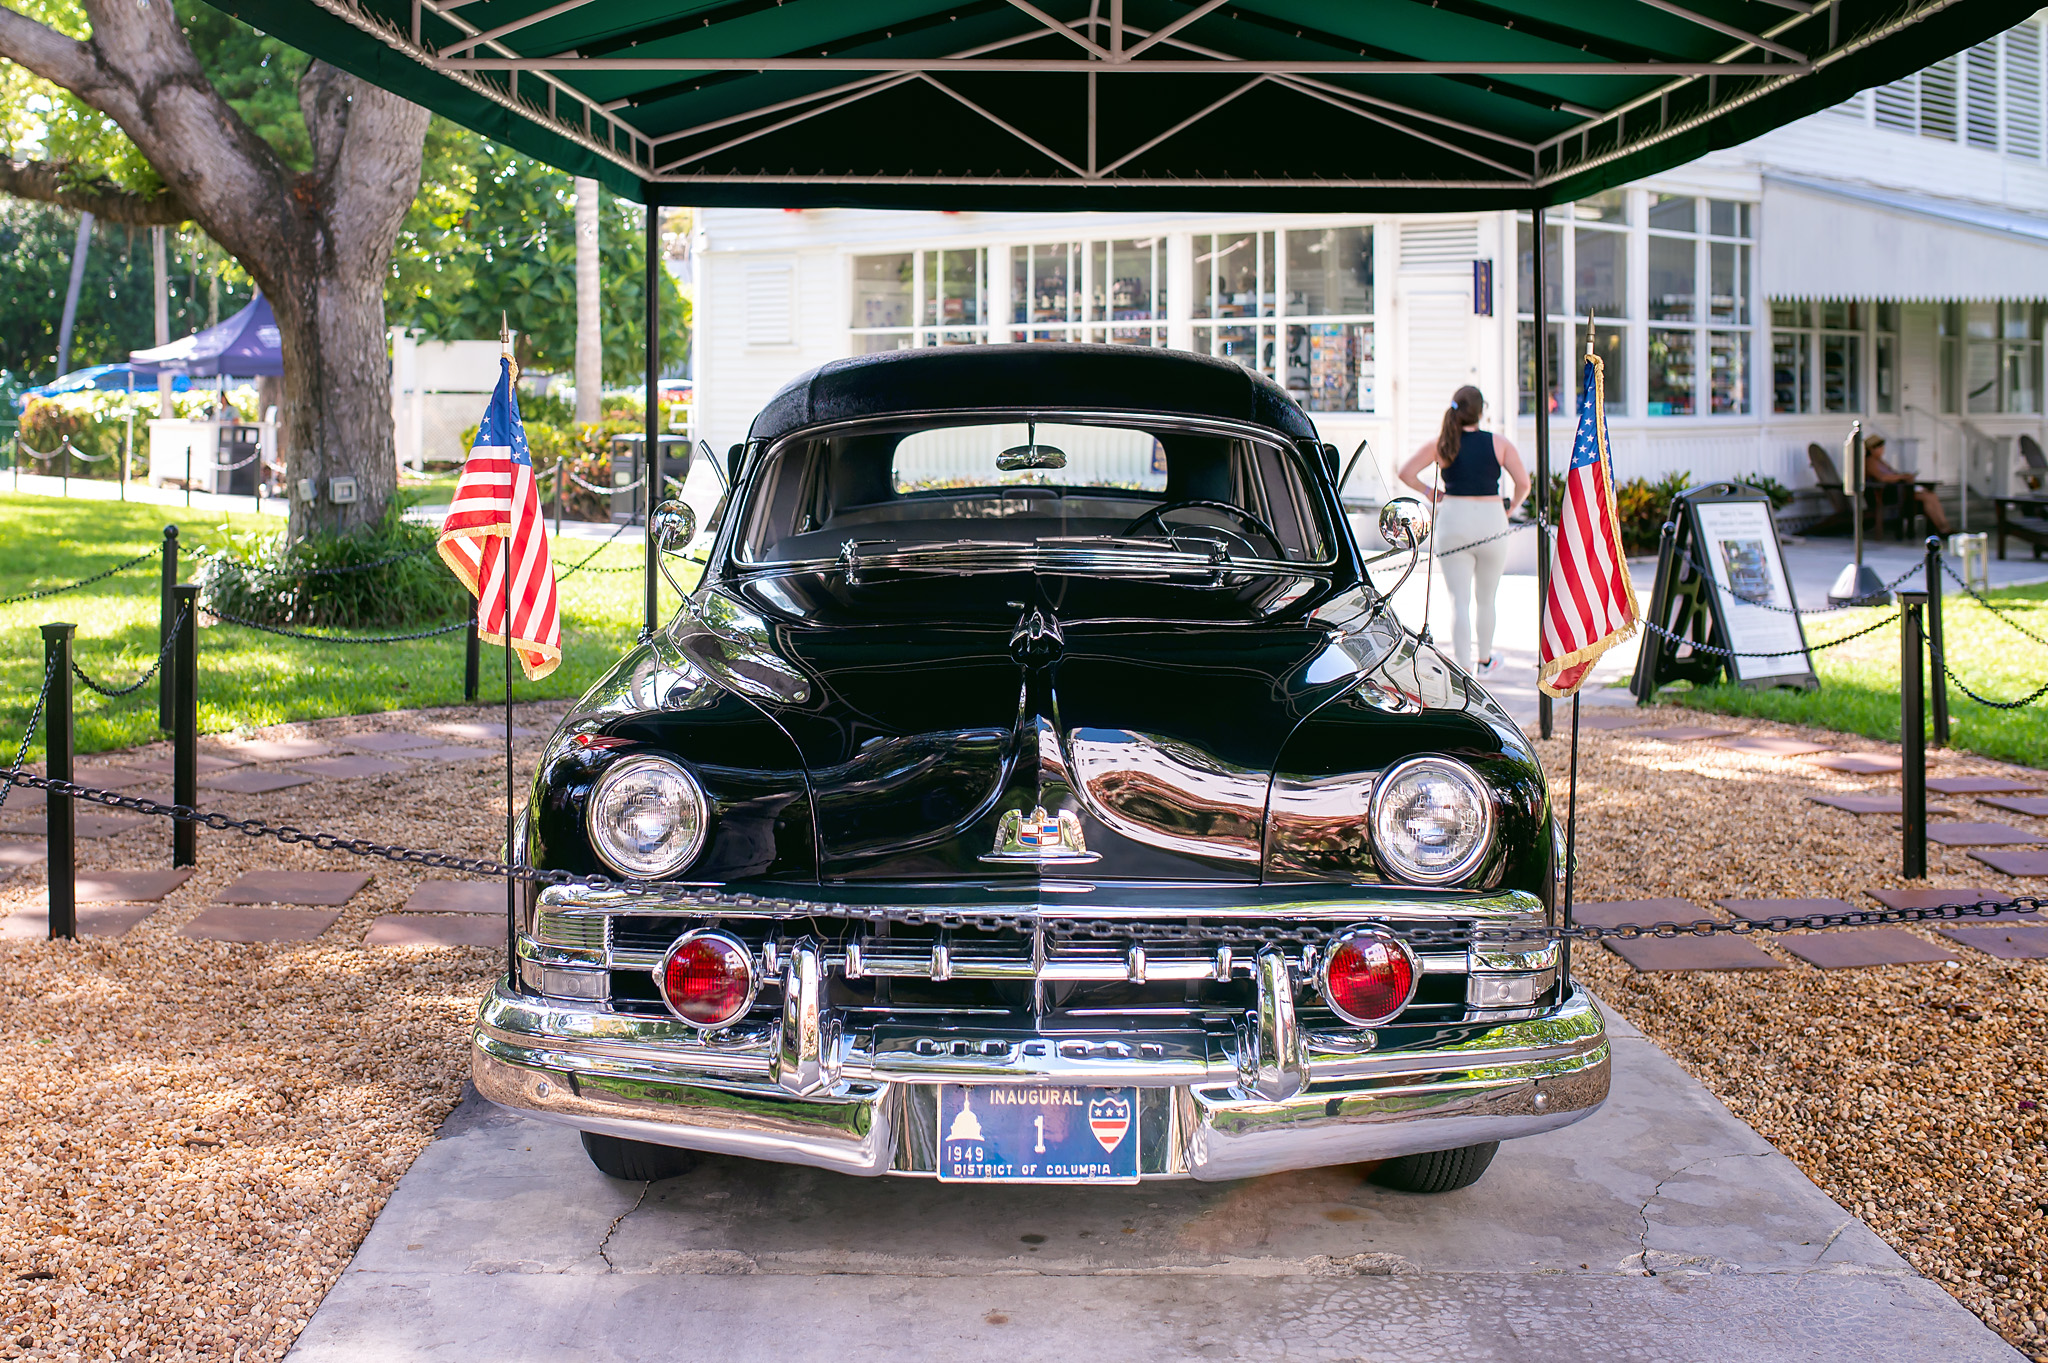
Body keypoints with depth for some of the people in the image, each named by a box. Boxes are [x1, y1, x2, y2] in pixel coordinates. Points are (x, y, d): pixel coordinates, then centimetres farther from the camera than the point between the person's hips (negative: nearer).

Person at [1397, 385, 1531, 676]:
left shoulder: (1442, 444, -1)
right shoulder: (1498, 444, -2)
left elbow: (1406, 472, -4)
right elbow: (1523, 483, -6)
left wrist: (1429, 492, 10)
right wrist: (1511, 506, 11)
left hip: (1453, 523, 0)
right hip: (1491, 521, 0)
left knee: (1459, 601, 2)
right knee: (1485, 598, 17)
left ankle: (1463, 668, -5)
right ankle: (1484, 660, 32)